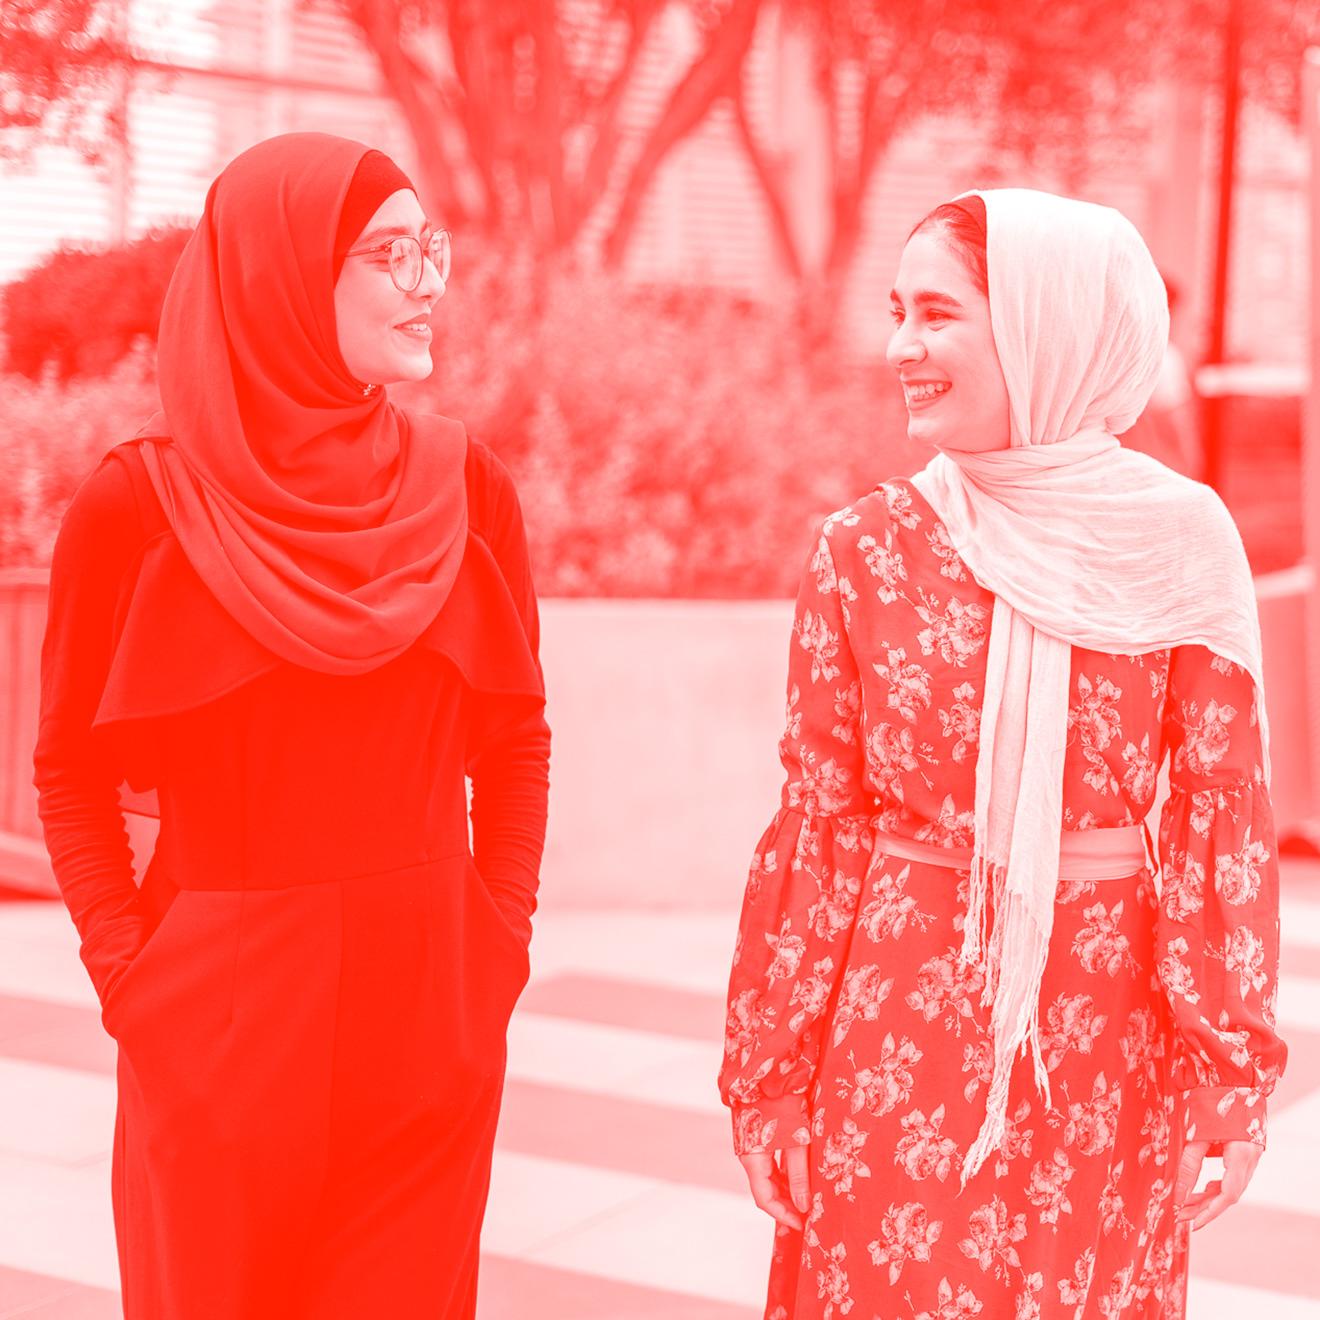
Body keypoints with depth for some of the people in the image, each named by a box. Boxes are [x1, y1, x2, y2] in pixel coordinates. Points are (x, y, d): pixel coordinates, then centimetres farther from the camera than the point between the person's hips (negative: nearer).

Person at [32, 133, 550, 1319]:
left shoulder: (464, 484, 2)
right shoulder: (138, 499, -7)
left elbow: (517, 737, 10)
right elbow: (72, 773, 1)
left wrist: (503, 939, 2)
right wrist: (129, 976, -7)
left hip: (429, 1011, 3)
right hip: (219, 1015, -2)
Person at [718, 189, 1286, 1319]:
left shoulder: (1182, 543, -5)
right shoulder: (864, 550, -2)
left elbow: (1225, 820, -3)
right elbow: (817, 821, 0)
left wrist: (1231, 1073, -3)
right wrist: (770, 1069, 1)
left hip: (1103, 1031, 0)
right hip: (894, 1027, 1)